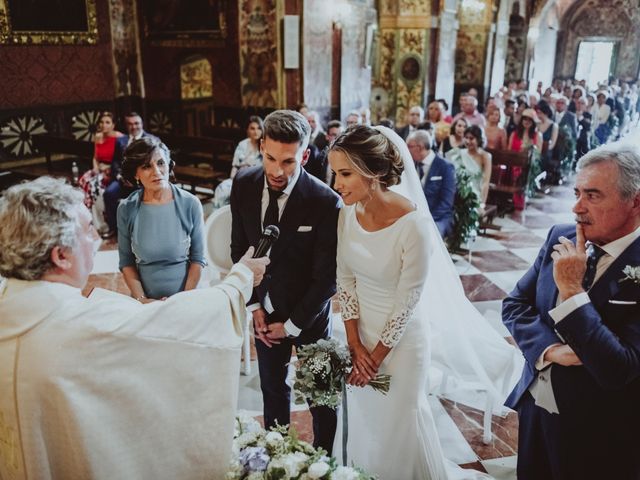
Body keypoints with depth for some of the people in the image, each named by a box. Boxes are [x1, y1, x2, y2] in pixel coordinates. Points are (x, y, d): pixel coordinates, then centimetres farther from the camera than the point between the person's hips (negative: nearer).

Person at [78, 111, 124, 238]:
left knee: (95, 185, -28)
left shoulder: (118, 137, -10)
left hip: (114, 171, -6)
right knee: (85, 180, -19)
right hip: (100, 169, 6)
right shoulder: (98, 137, 10)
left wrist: (108, 168, -18)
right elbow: (96, 158, 18)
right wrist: (96, 167, -1)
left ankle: (103, 226, -17)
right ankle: (93, 223, -11)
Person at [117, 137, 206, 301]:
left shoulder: (190, 204, -12)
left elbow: (198, 258, -7)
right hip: (146, 300, 1)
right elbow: (126, 262, -2)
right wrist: (142, 299, -11)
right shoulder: (126, 209, -8)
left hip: (185, 298, -1)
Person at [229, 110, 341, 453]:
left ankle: (324, 458, 40)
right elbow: (239, 248, 0)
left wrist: (293, 324, -13)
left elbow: (327, 277, -19)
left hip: (308, 313, -3)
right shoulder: (243, 185, -12)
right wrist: (254, 305, -3)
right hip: (266, 311, 4)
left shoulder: (326, 202, -25)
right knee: (273, 389, 21)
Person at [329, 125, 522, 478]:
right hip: (360, 329, 5)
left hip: (401, 337, -5)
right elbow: (345, 279, -2)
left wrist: (377, 356, -10)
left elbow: (407, 301, -19)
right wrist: (355, 344, -4)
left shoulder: (414, 224, -28)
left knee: (400, 420, 16)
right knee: (361, 418, 23)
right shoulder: (348, 212, -12)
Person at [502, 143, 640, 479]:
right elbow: (514, 305, -1)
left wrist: (571, 288, -27)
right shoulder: (561, 237, -5)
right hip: (534, 408, 5)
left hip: (595, 433, -5)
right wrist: (550, 348, -17)